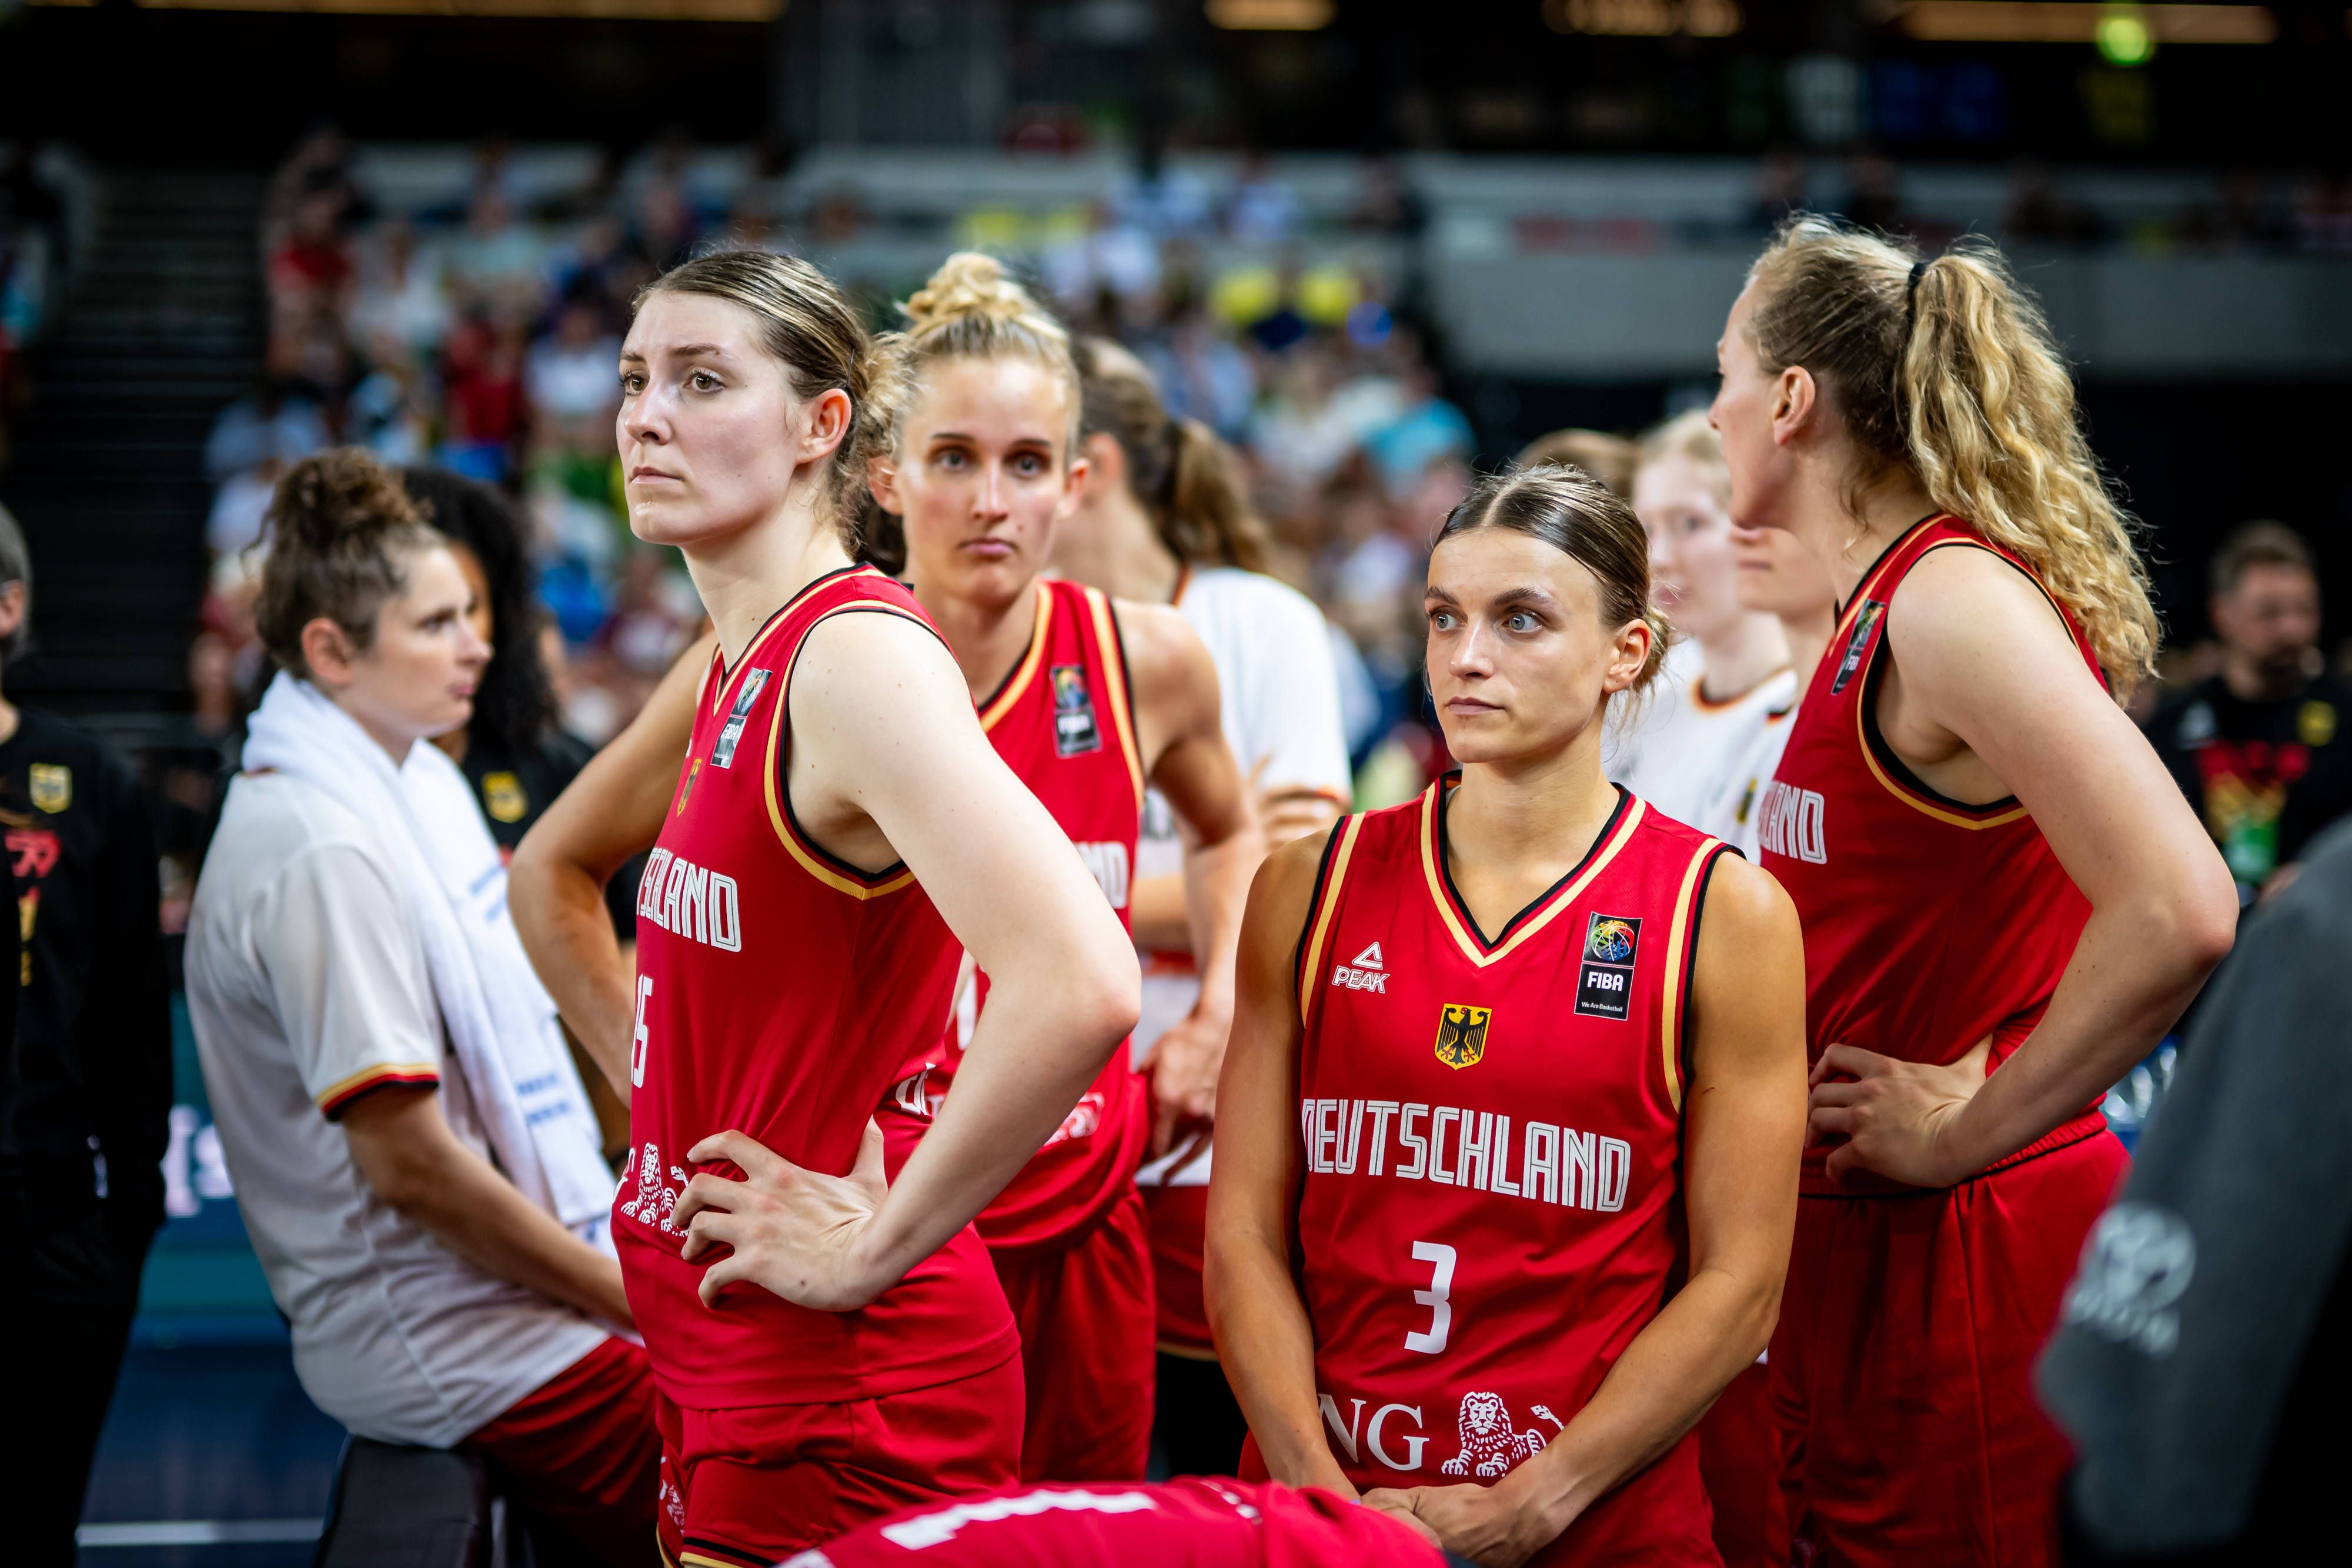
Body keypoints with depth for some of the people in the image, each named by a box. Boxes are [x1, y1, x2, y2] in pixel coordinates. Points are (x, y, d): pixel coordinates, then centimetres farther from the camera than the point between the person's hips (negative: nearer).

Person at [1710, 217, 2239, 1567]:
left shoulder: (1957, 601, -17)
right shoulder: (1883, 609, 12)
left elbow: (2180, 913, -28)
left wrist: (1967, 1133, -20)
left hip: (1967, 1246, -9)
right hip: (1870, 1241, 9)